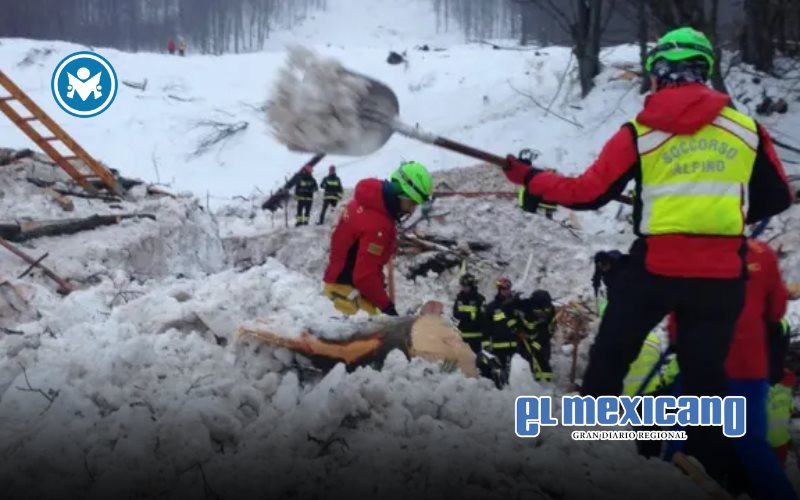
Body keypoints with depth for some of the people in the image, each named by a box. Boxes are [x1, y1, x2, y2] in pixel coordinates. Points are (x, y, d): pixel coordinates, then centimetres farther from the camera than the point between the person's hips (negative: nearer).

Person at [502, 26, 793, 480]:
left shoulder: (640, 132, -3)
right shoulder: (747, 128, 3)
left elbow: (587, 194, -1)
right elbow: (777, 199, 11)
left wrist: (528, 178, 12)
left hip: (656, 267, -2)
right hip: (723, 272, 2)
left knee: (610, 356, 13)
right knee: (706, 373, 12)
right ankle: (710, 471, 16)